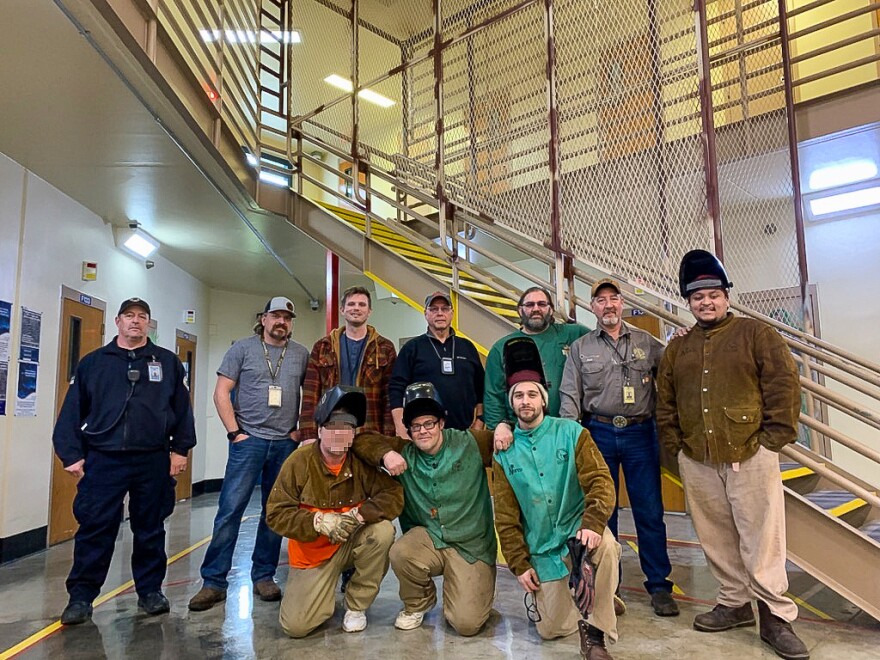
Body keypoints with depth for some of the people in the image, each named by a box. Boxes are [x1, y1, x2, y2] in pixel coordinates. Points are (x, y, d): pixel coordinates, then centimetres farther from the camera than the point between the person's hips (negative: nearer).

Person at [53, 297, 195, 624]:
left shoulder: (168, 362, 8)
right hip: (103, 460, 0)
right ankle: (81, 596, 14)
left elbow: (183, 409, 6)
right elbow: (72, 411, 6)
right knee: (94, 529, 1)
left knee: (150, 529, 10)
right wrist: (72, 454, -1)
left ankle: (150, 590, 23)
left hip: (153, 462, 0)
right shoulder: (93, 362, 9)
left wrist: (180, 449, 0)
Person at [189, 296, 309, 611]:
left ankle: (264, 576, 22)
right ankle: (214, 582, 5)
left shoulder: (301, 354, 8)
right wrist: (235, 432, -6)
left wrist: (300, 430, 3)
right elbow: (221, 393, 0)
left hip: (285, 444, 3)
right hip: (249, 440, -2)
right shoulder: (243, 348, 2)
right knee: (230, 509, -4)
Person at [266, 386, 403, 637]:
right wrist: (319, 521, -28)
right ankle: (324, 590, 24)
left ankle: (356, 605, -5)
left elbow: (394, 495, -19)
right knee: (295, 625, -14)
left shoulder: (362, 461, -13)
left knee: (383, 530, -29)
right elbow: (276, 514, -14)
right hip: (312, 550, -1)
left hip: (353, 543, 1)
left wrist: (359, 514, -33)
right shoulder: (299, 461, -16)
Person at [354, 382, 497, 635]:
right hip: (428, 539, 3)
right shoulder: (405, 452, 1)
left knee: (466, 624, -15)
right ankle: (419, 603, 4)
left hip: (472, 547, -2)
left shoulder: (469, 443, -5)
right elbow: (361, 440, -2)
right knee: (400, 553, -31)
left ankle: (479, 589, 23)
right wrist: (386, 454, -21)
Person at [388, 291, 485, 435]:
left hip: (464, 433, 2)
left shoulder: (467, 347, 14)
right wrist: (401, 431, -9)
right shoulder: (412, 348, 6)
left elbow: (481, 390, 14)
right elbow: (396, 390, -1)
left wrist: (478, 423, 6)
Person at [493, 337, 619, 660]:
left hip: (578, 527, -2)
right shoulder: (505, 453, 0)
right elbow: (506, 518, 4)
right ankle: (561, 593, 33)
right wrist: (519, 564, -1)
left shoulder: (571, 432, -5)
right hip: (542, 548, 2)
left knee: (606, 547, -36)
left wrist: (593, 524, -30)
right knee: (551, 630, -1)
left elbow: (600, 481, -13)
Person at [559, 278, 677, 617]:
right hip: (599, 433, 0)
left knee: (650, 511, 4)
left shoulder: (646, 342, 8)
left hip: (640, 433, 0)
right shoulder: (580, 347, 6)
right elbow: (570, 395, 2)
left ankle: (659, 585, 18)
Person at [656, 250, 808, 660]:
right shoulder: (677, 349, 12)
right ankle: (735, 603, 27)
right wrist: (675, 446, 7)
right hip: (697, 463, 4)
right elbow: (664, 403, 14)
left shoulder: (755, 334, 1)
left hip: (750, 457, -4)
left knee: (761, 538, 1)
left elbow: (785, 385, -4)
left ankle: (775, 616, 14)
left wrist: (774, 437, -8)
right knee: (716, 537, 12)